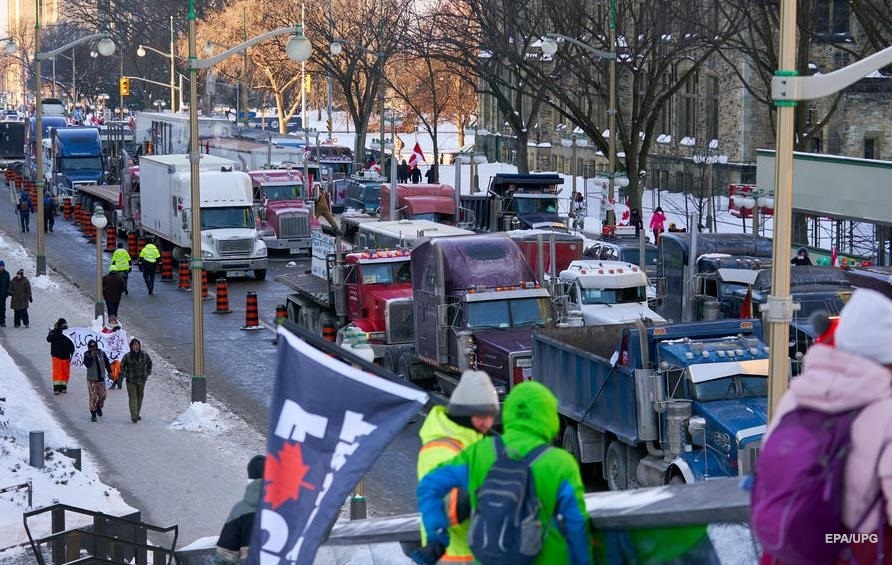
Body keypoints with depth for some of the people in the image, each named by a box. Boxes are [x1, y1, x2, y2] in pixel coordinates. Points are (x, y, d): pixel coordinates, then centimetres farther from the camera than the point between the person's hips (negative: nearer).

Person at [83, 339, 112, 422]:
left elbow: (107, 363, 10)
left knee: (102, 395, 8)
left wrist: (109, 372, 12)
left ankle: (99, 407, 37)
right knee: (93, 397, -5)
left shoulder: (102, 353, 0)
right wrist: (92, 356, -27)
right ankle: (93, 414, 3)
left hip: (101, 379, 3)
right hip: (92, 379, -3)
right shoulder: (87, 355, -7)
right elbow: (87, 365, -21)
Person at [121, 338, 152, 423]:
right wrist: (125, 375, -2)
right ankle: (134, 416, -9)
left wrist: (147, 373, 9)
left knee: (140, 397, 13)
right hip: (131, 381, -3)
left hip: (141, 380, 3)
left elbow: (149, 363, 15)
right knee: (133, 397, -7)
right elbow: (122, 366, 4)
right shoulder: (127, 356, -11)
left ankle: (137, 414, 28)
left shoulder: (144, 355, -4)